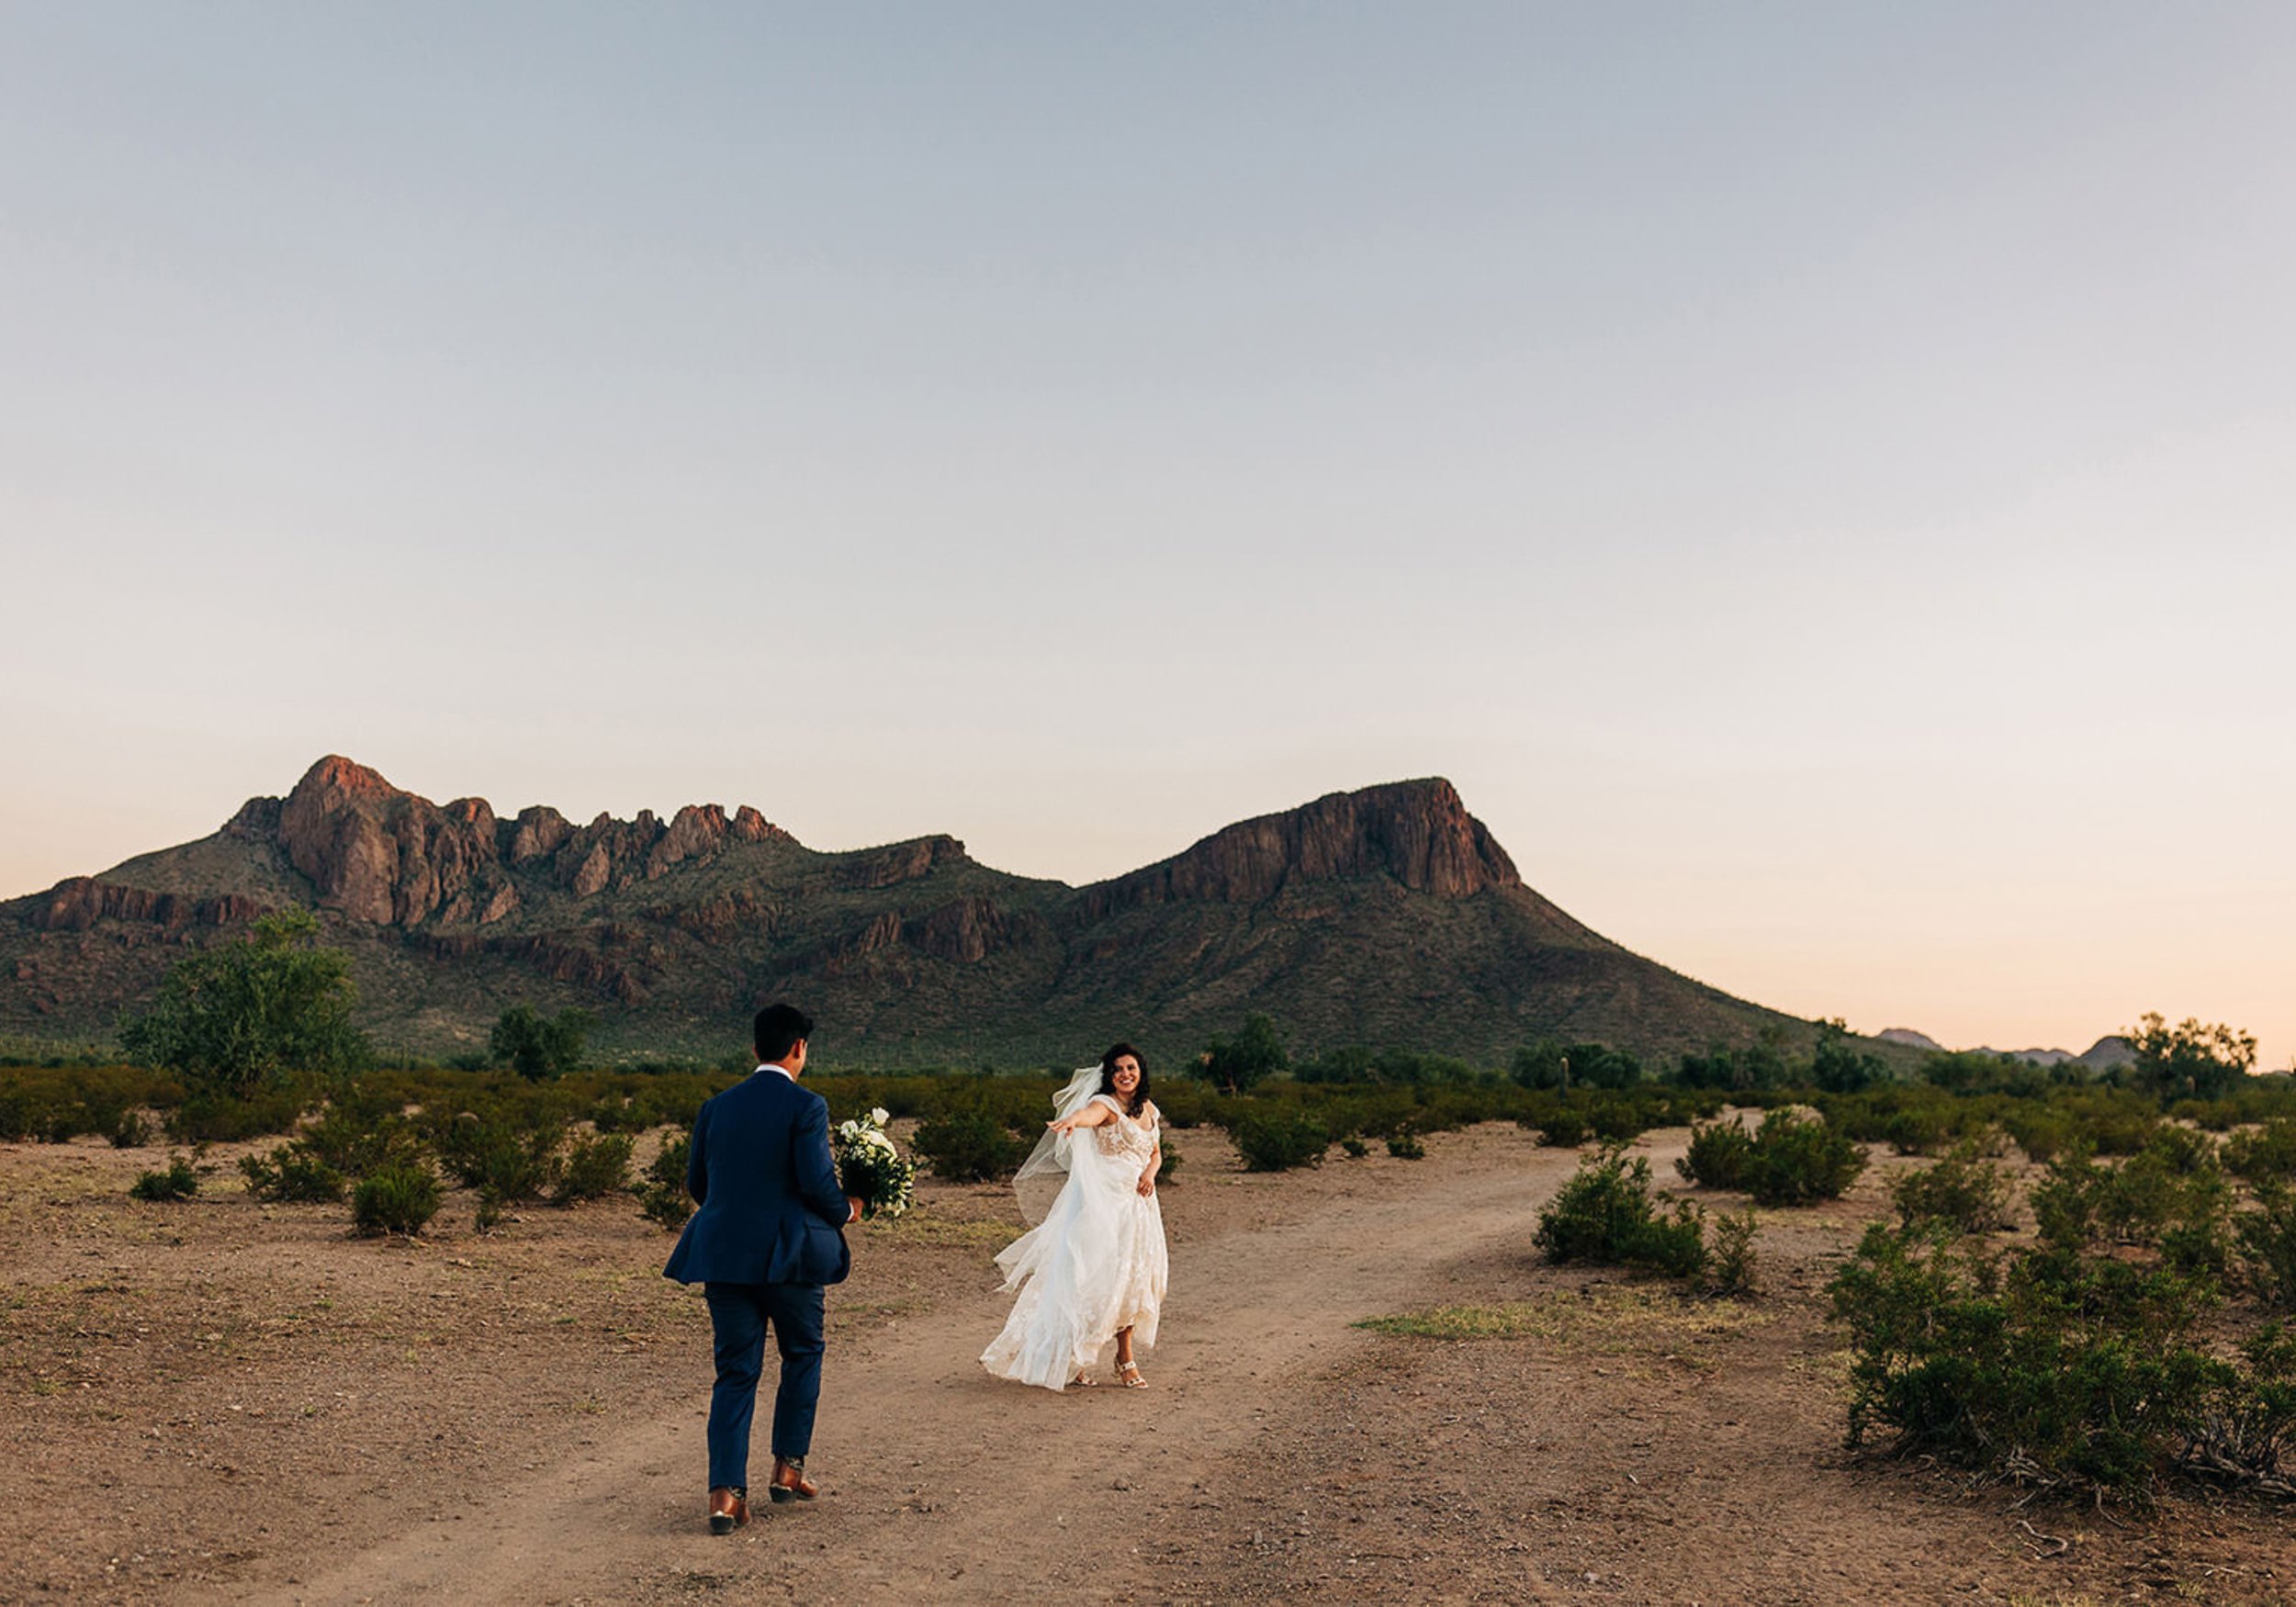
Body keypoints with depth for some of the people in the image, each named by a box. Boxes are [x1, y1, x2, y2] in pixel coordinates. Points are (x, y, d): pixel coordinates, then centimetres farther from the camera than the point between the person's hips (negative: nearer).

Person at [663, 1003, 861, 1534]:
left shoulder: (717, 1107, 8)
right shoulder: (805, 1106, -9)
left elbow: (696, 1183, 13)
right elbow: (817, 1181, -16)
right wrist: (845, 1212, 4)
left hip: (723, 1255, 4)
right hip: (788, 1254, -4)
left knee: (735, 1374, 8)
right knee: (802, 1355, 19)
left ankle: (726, 1494, -1)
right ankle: (788, 1470, 22)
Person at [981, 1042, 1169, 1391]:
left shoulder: (1149, 1111, 14)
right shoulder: (1106, 1104, -8)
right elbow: (1090, 1114, -32)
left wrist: (1150, 1172, 0)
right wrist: (1071, 1120, -56)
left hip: (1139, 1203, 7)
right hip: (1105, 1201, -7)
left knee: (1133, 1276, 6)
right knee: (1099, 1275, -12)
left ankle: (1125, 1356, 15)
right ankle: (1072, 1356, -3)